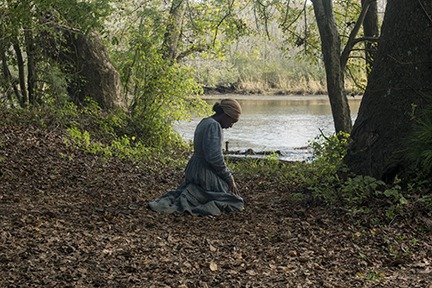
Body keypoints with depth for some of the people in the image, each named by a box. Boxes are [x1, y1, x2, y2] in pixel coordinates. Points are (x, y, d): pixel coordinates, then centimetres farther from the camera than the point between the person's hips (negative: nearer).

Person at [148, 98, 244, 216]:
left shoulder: (203, 123, 12)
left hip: (193, 171, 10)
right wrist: (229, 179, -13)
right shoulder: (214, 126, -19)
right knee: (236, 203, 2)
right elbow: (215, 157, -25)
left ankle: (170, 200, 5)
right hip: (206, 174, -10)